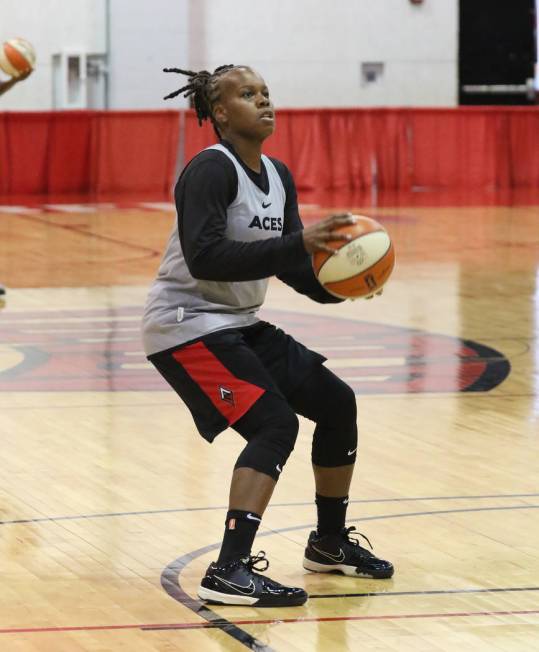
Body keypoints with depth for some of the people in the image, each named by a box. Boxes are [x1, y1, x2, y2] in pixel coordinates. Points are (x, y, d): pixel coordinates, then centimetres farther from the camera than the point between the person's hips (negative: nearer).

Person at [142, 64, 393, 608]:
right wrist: (297, 242, -36)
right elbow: (204, 258, -31)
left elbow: (293, 266, 8)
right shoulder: (211, 170, -19)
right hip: (187, 326, -9)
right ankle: (229, 572, -25)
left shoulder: (279, 177, 7)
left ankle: (330, 543, 27)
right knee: (274, 423, -23)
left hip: (240, 325, 9)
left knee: (336, 402, 10)